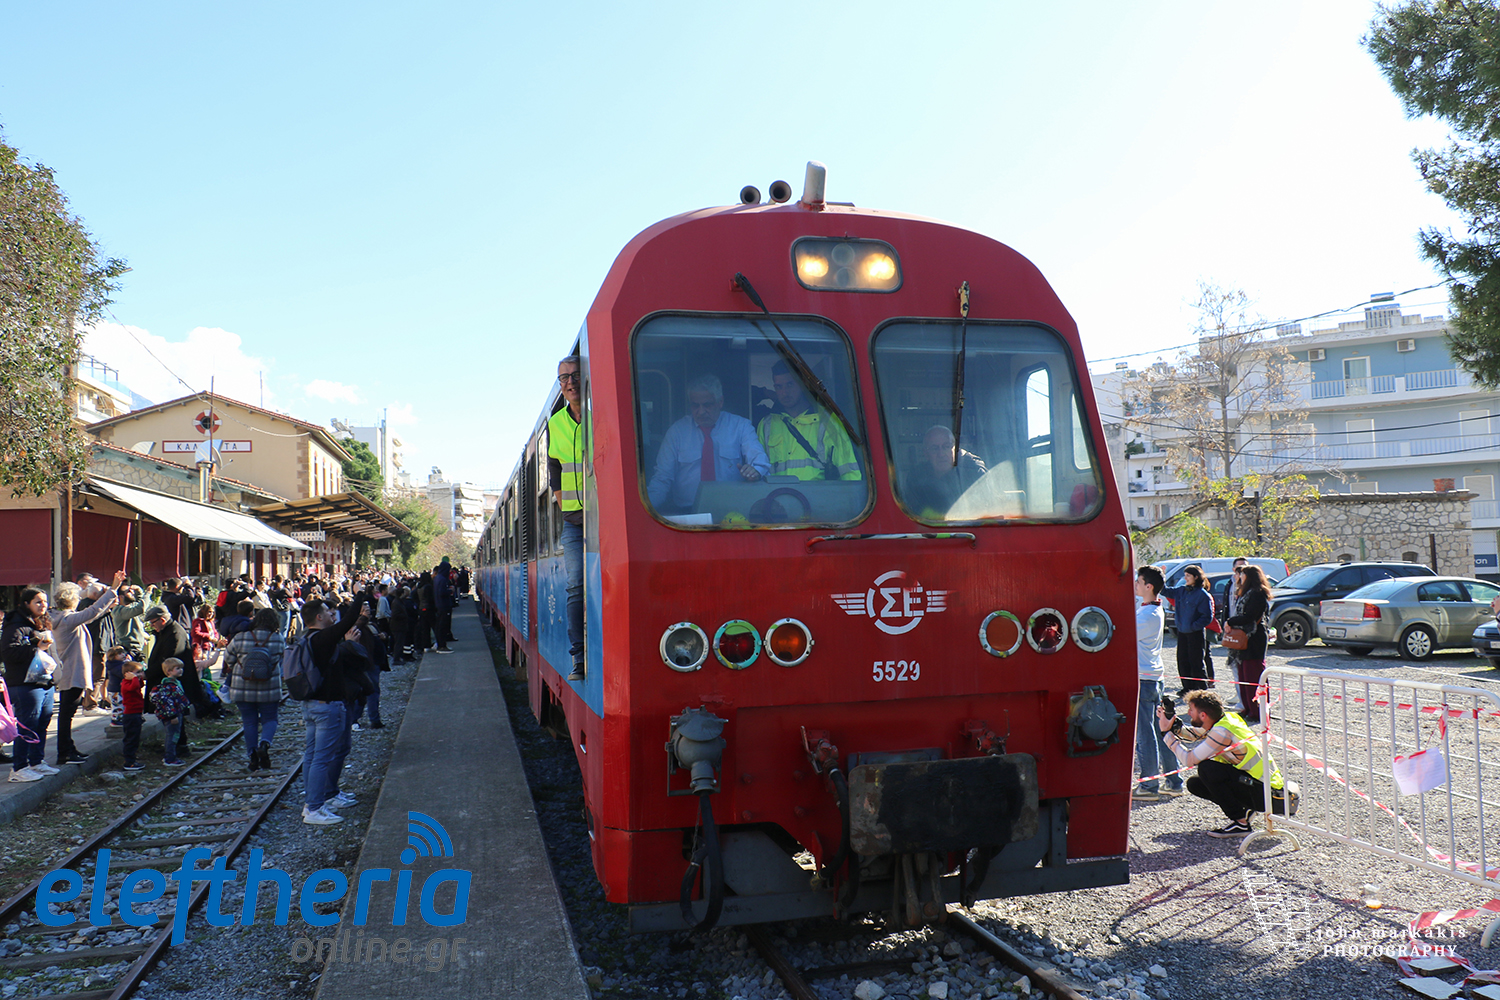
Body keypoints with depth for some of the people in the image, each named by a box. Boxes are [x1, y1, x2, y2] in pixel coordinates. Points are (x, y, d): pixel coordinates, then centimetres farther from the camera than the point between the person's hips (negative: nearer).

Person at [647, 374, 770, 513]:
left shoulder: (740, 426, 10)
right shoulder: (676, 431, 11)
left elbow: (759, 459, -4)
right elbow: (662, 477, 7)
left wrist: (755, 470, -30)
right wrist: (647, 506, -13)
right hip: (685, 511, 0)